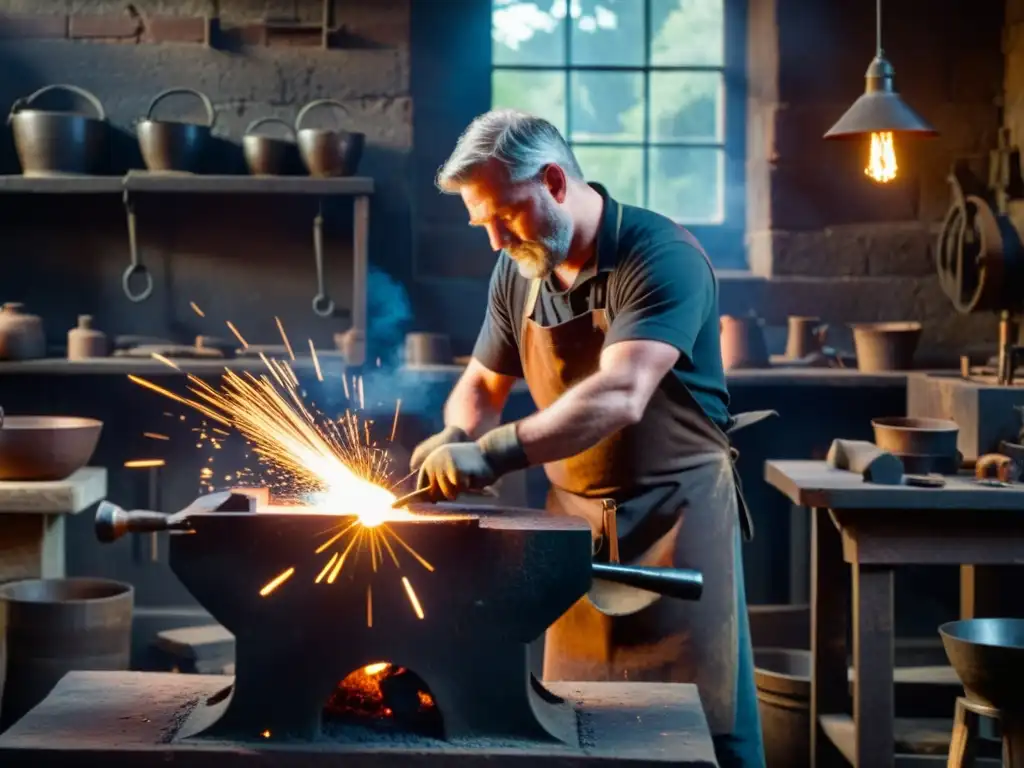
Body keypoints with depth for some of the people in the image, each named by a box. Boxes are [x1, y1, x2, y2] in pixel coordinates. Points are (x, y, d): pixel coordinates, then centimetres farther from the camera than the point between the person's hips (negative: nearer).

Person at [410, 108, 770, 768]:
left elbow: (618, 397, -32)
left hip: (675, 519, -6)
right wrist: (455, 441, -6)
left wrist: (494, 454, -39)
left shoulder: (660, 257, -19)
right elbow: (482, 385, 16)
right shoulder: (517, 275, 3)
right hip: (575, 521, 6)